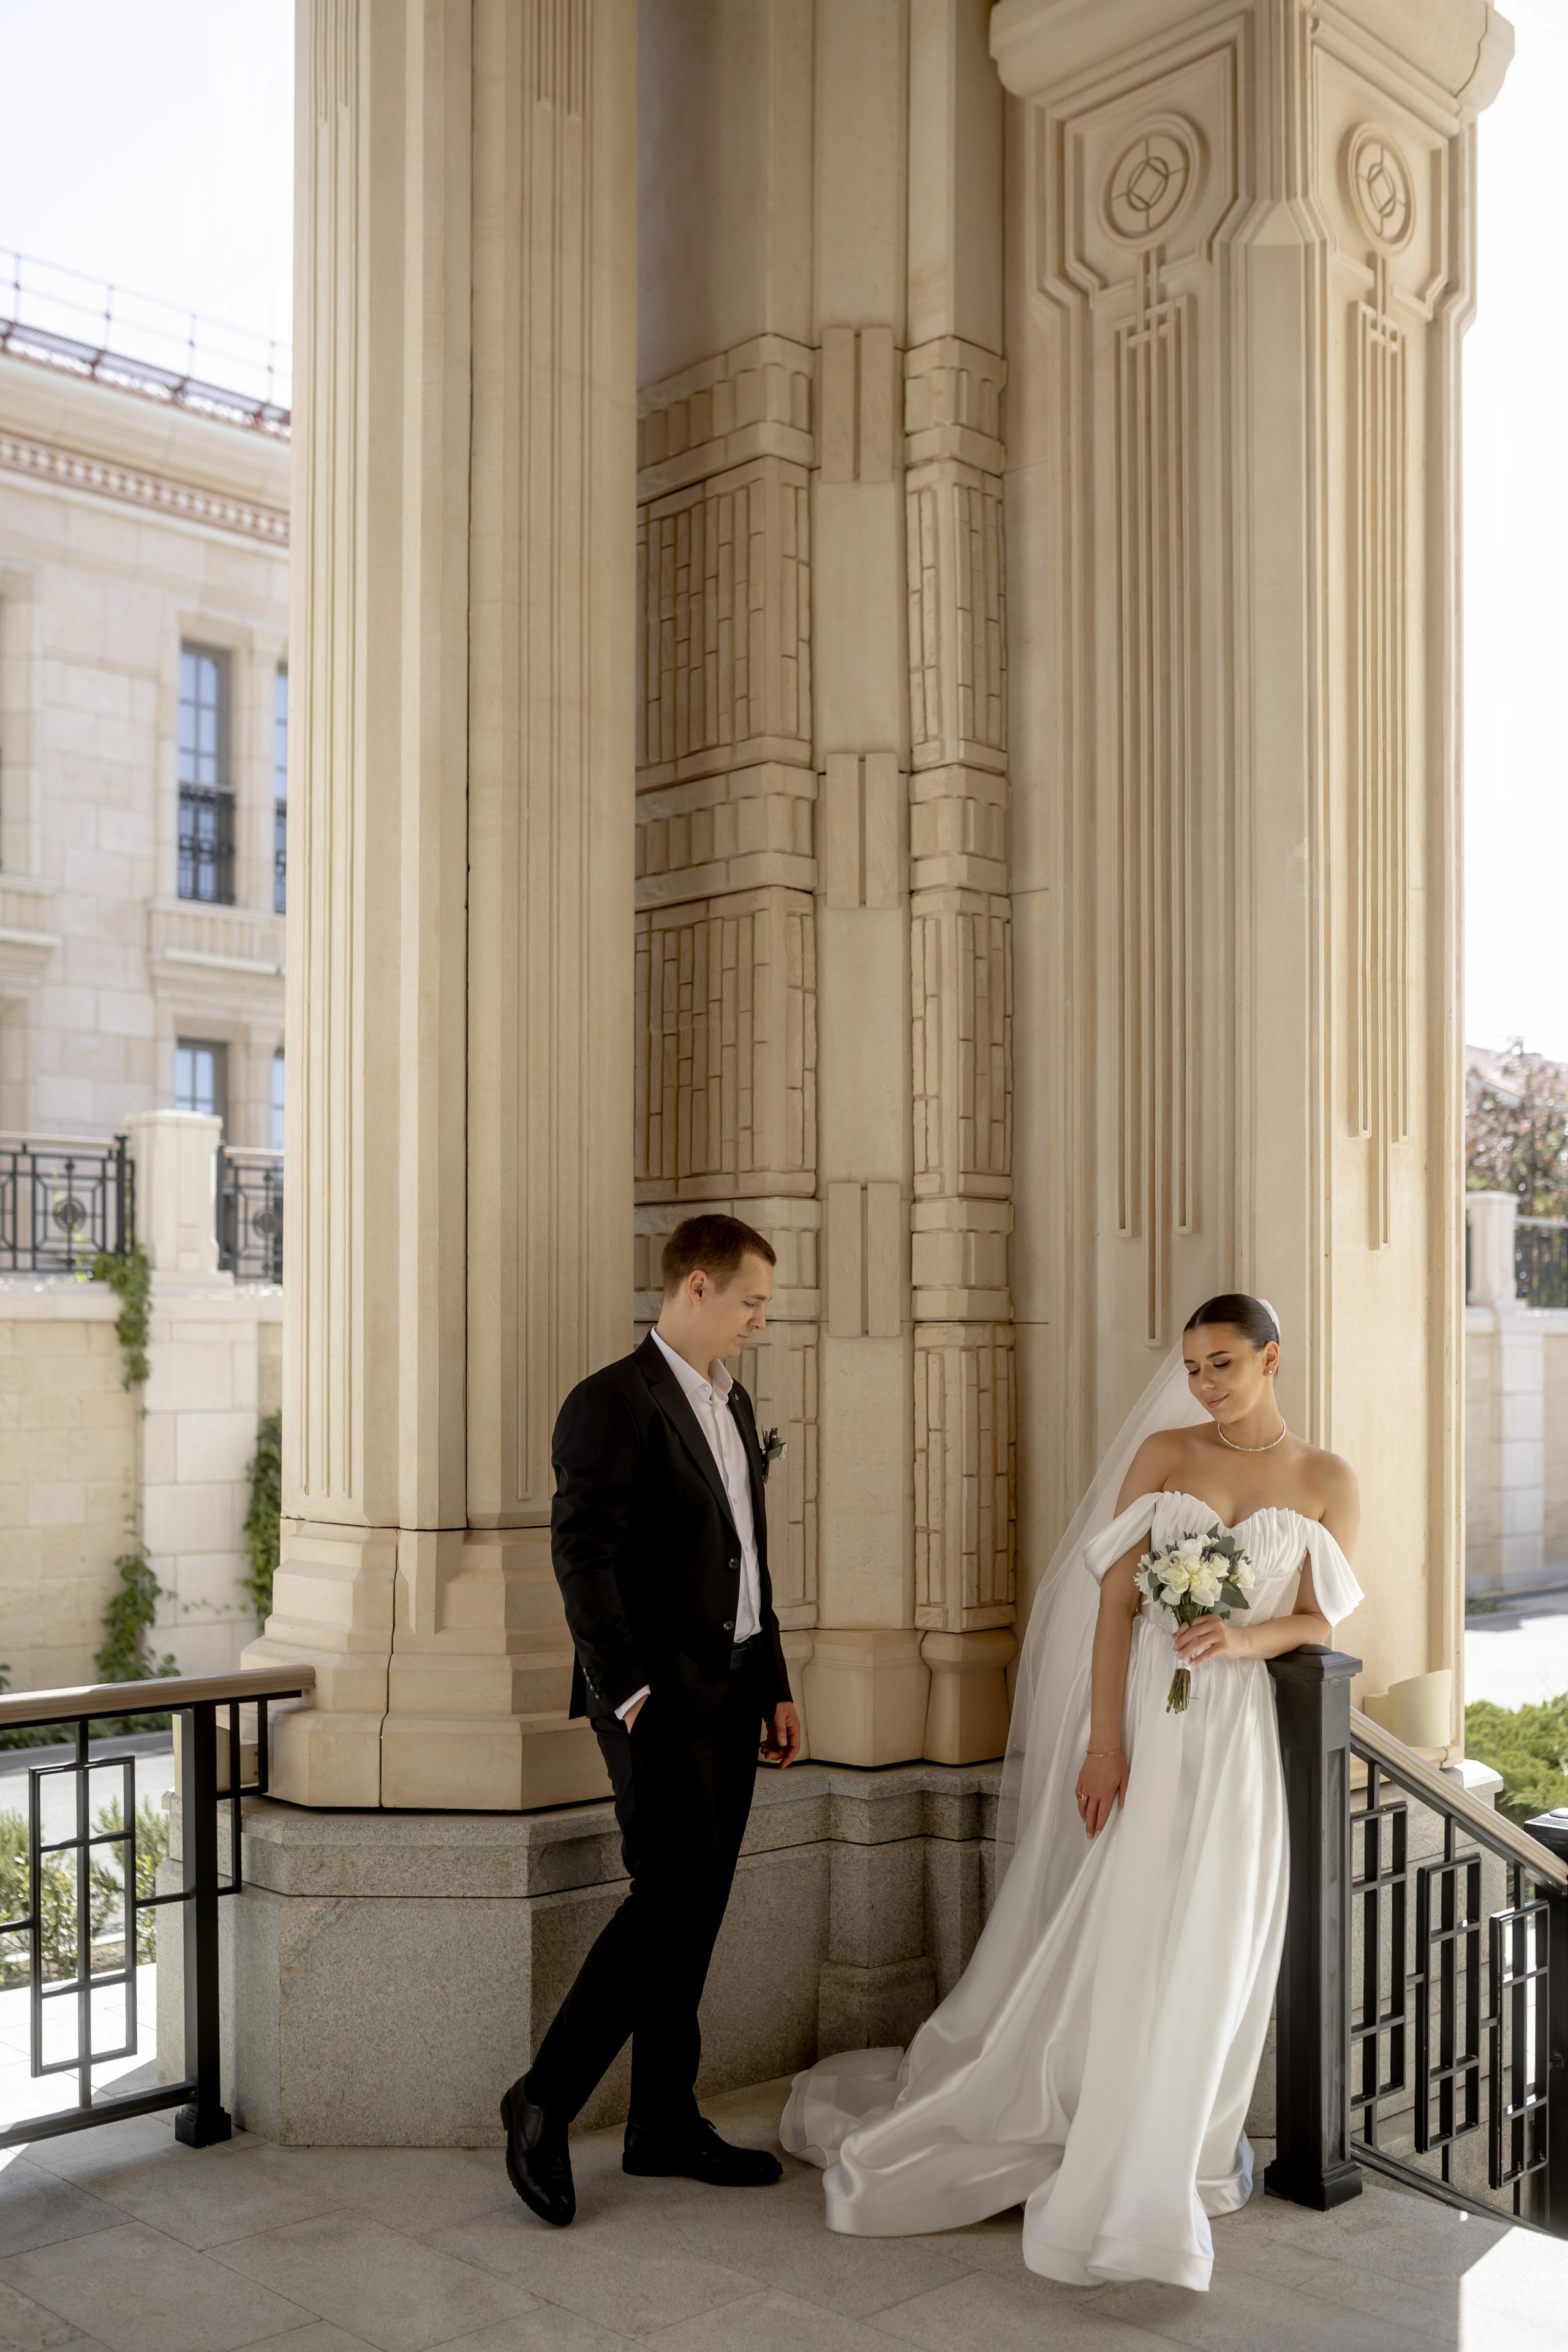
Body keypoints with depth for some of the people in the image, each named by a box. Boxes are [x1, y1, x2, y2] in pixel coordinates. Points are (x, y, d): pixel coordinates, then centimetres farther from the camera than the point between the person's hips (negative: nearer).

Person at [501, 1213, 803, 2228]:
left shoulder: (734, 1402, 15)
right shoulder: (614, 1402, -12)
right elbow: (583, 1559, -18)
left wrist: (776, 1685, 17)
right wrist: (628, 1693, -21)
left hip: (732, 1694, 8)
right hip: (660, 1699, -8)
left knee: (695, 1913, 12)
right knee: (668, 1902, -10)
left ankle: (666, 2123, 22)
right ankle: (546, 2101, 6)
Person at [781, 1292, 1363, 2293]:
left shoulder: (1328, 1480, 4)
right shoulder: (1162, 1453, 1)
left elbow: (1318, 1621, 6)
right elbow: (1115, 1600, -3)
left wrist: (1245, 1638, -15)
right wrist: (1104, 1742, -10)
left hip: (1237, 1727, 1)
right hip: (1144, 1714, 0)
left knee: (1215, 1939, 6)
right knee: (1112, 1932, 3)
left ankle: (1201, 2135, 26)